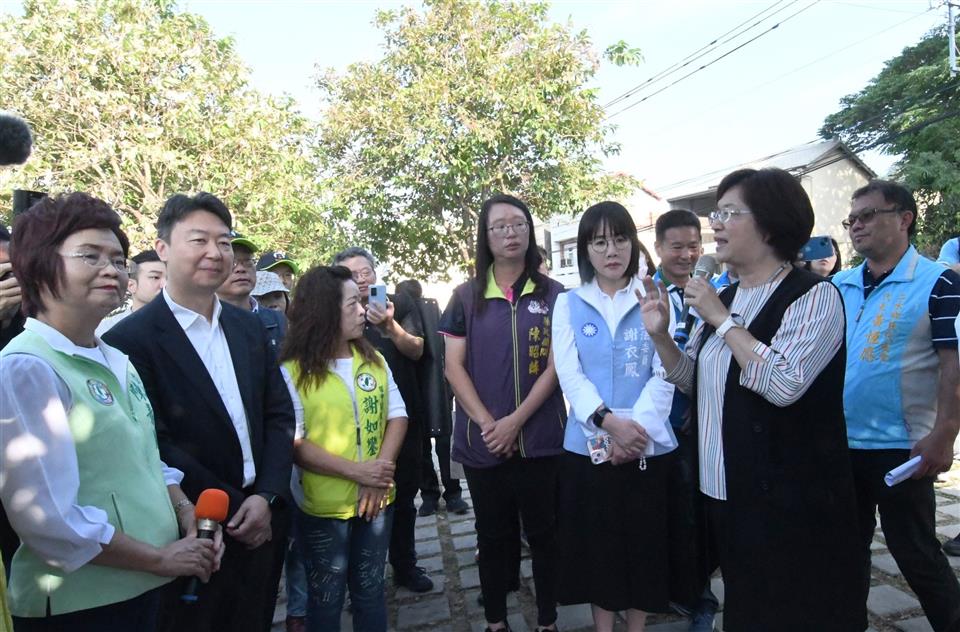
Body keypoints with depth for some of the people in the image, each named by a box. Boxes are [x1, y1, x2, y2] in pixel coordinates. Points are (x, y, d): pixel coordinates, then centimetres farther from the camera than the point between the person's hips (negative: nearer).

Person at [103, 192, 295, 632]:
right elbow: (155, 444, -16)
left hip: (263, 520, 5)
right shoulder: (131, 339, -13)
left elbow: (279, 415, 4)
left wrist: (266, 497, -8)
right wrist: (233, 508, -13)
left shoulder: (250, 327, 5)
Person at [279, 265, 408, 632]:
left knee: (370, 590, 19)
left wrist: (381, 467, -13)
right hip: (322, 506, -4)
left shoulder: (373, 360, 5)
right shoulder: (293, 371, -11)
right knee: (327, 598, 14)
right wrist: (356, 470, -21)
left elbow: (397, 414, 2)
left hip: (376, 499, 4)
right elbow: (293, 444, -15)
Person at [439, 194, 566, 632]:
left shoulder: (553, 294, 1)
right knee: (493, 536, 14)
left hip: (540, 438, -1)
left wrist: (516, 421, -13)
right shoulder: (466, 297, 3)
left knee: (543, 532, 10)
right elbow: (454, 367, -1)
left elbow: (555, 366, -4)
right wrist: (487, 423, -11)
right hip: (482, 441, 1)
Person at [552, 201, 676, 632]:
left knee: (644, 542, 10)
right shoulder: (569, 304, 4)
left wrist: (637, 426, -17)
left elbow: (665, 374, -4)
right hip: (588, 446, 0)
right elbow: (569, 373, -5)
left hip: (648, 447, 0)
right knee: (598, 544, 10)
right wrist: (609, 422, -19)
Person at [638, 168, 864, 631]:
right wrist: (660, 335, -4)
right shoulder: (723, 298, 8)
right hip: (724, 493, 7)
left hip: (788, 501, -7)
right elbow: (690, 380, 13)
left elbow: (784, 383, -29)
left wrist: (720, 319, -22)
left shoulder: (814, 296, -14)